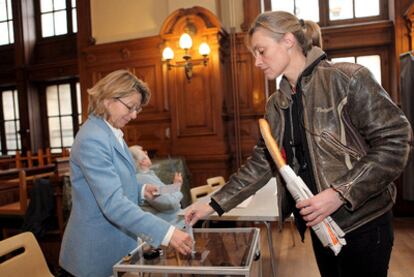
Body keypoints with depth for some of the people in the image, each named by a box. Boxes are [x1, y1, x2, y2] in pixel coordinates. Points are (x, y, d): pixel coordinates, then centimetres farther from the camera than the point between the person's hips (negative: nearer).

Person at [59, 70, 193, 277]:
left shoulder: (112, 133, 7)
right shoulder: (92, 140, -23)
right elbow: (113, 204, -30)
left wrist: (141, 190, 0)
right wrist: (167, 233, -33)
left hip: (116, 242, 9)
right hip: (98, 249, -9)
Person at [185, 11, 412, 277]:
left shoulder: (348, 78, -13)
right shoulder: (276, 104, 5)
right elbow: (261, 163, 6)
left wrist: (340, 193, -23)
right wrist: (214, 204, 1)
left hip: (362, 223, -5)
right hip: (318, 223, 6)